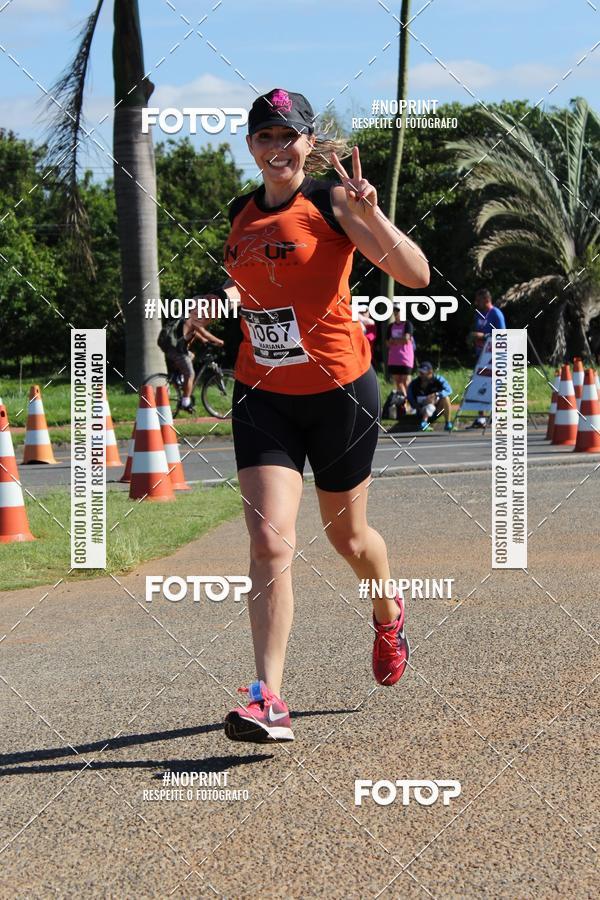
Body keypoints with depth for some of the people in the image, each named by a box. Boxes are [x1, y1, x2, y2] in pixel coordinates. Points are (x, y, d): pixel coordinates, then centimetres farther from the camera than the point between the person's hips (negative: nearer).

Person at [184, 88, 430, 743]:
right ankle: (268, 700, -16)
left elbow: (416, 275, -17)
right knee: (269, 540, -13)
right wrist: (216, 302, 8)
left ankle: (388, 614, 49)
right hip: (263, 394, 3)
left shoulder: (332, 201, -9)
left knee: (346, 534, 15)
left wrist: (370, 214, -31)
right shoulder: (243, 212, 8)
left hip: (339, 391, -3)